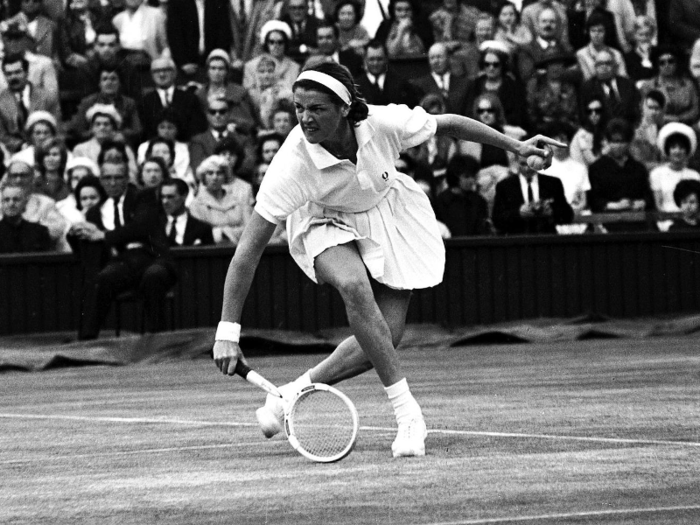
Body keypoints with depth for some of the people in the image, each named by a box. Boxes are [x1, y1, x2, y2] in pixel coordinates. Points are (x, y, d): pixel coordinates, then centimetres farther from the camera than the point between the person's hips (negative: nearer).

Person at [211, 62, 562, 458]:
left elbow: (449, 125, -9)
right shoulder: (294, 161, -35)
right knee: (354, 285, -34)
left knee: (386, 338, -8)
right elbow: (249, 250, -33)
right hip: (327, 222, -3)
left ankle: (294, 393, 7)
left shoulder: (383, 124, -31)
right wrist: (228, 332, -36)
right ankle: (407, 412, -27)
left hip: (388, 217, 3)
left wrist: (514, 146, -1)